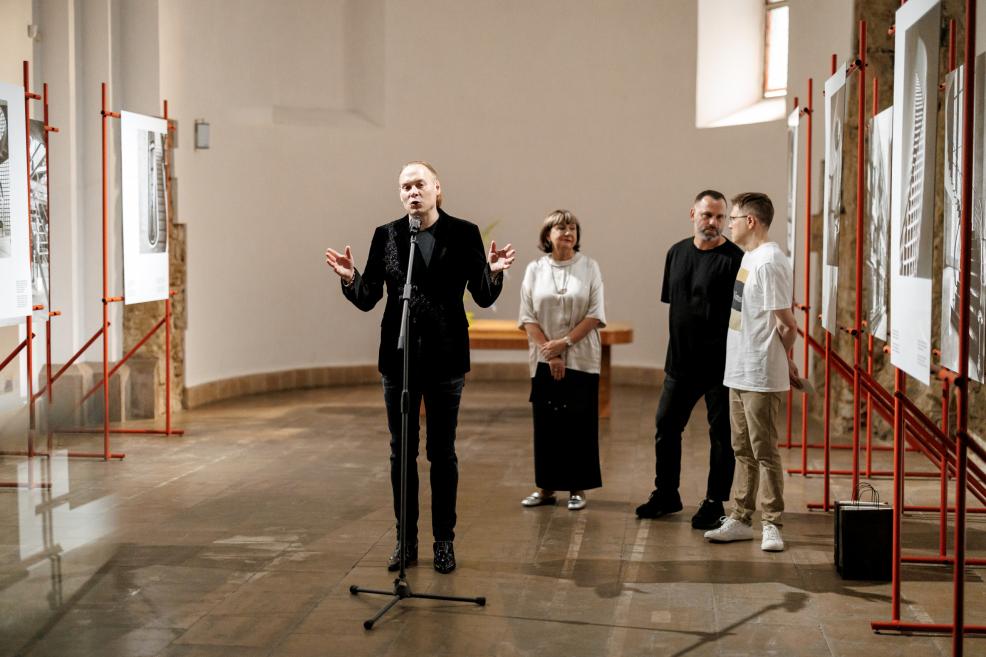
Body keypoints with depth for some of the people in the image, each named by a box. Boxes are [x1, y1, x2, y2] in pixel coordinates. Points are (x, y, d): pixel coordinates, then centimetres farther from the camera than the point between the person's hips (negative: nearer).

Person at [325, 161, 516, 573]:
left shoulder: (463, 234, -2)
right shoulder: (386, 236, 2)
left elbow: (483, 297, -2)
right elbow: (367, 299, 2)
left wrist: (494, 273, -22)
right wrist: (349, 279, -18)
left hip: (444, 358, -2)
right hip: (398, 357, 2)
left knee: (442, 451, 6)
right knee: (402, 451, 8)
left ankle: (444, 541, 17)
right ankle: (406, 541, 18)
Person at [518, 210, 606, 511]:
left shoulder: (589, 267, 0)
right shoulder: (535, 269, 4)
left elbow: (595, 315, -5)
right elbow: (528, 317, 1)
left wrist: (564, 343, -13)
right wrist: (550, 353, -9)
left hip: (581, 359, -1)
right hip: (544, 360, 1)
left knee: (579, 423, 1)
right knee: (546, 423, 5)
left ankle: (578, 488, 11)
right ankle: (546, 487, 15)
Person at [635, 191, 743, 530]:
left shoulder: (734, 259, -10)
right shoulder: (677, 253, 9)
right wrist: (680, 341, 14)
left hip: (720, 362, -6)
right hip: (681, 361, 6)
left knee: (721, 434, 4)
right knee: (666, 426, 13)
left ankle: (714, 504, 15)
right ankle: (666, 494, 28)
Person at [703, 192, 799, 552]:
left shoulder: (769, 262, -18)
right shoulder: (749, 257, 13)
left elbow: (786, 324, -17)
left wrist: (783, 360, 0)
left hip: (760, 377, -10)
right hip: (738, 373, 10)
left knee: (765, 452, -1)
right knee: (743, 451, 15)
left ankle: (772, 525, 9)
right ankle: (741, 520, 24)